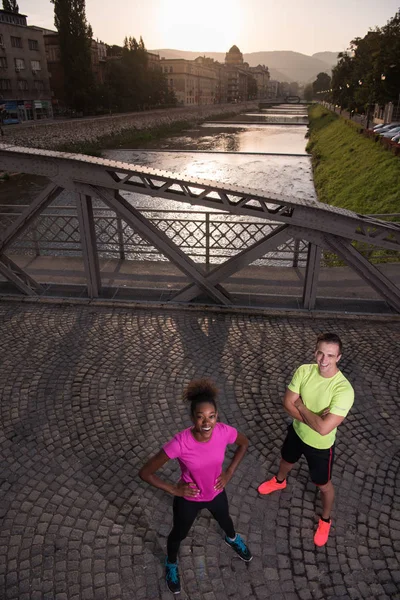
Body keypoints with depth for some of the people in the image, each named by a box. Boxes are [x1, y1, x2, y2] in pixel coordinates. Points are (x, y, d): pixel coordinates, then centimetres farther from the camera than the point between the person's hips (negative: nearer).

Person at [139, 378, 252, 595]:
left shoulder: (224, 432, -30)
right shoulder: (180, 443, -38)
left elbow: (244, 443, -4)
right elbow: (145, 472, -28)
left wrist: (229, 472, -7)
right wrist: (174, 490, -21)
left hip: (216, 493, 3)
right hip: (188, 499, -2)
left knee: (225, 520, 34)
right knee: (179, 534, 26)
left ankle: (232, 539, 70)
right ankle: (171, 564, 61)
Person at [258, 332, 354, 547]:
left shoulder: (344, 390, -36)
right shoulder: (304, 371, -21)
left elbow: (323, 428, -37)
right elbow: (287, 403, -16)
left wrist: (301, 407, -24)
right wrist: (313, 418, -28)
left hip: (321, 445, -4)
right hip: (297, 431, 5)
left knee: (323, 484, 21)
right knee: (286, 460, 33)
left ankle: (325, 519, 51)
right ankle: (279, 481, 68)